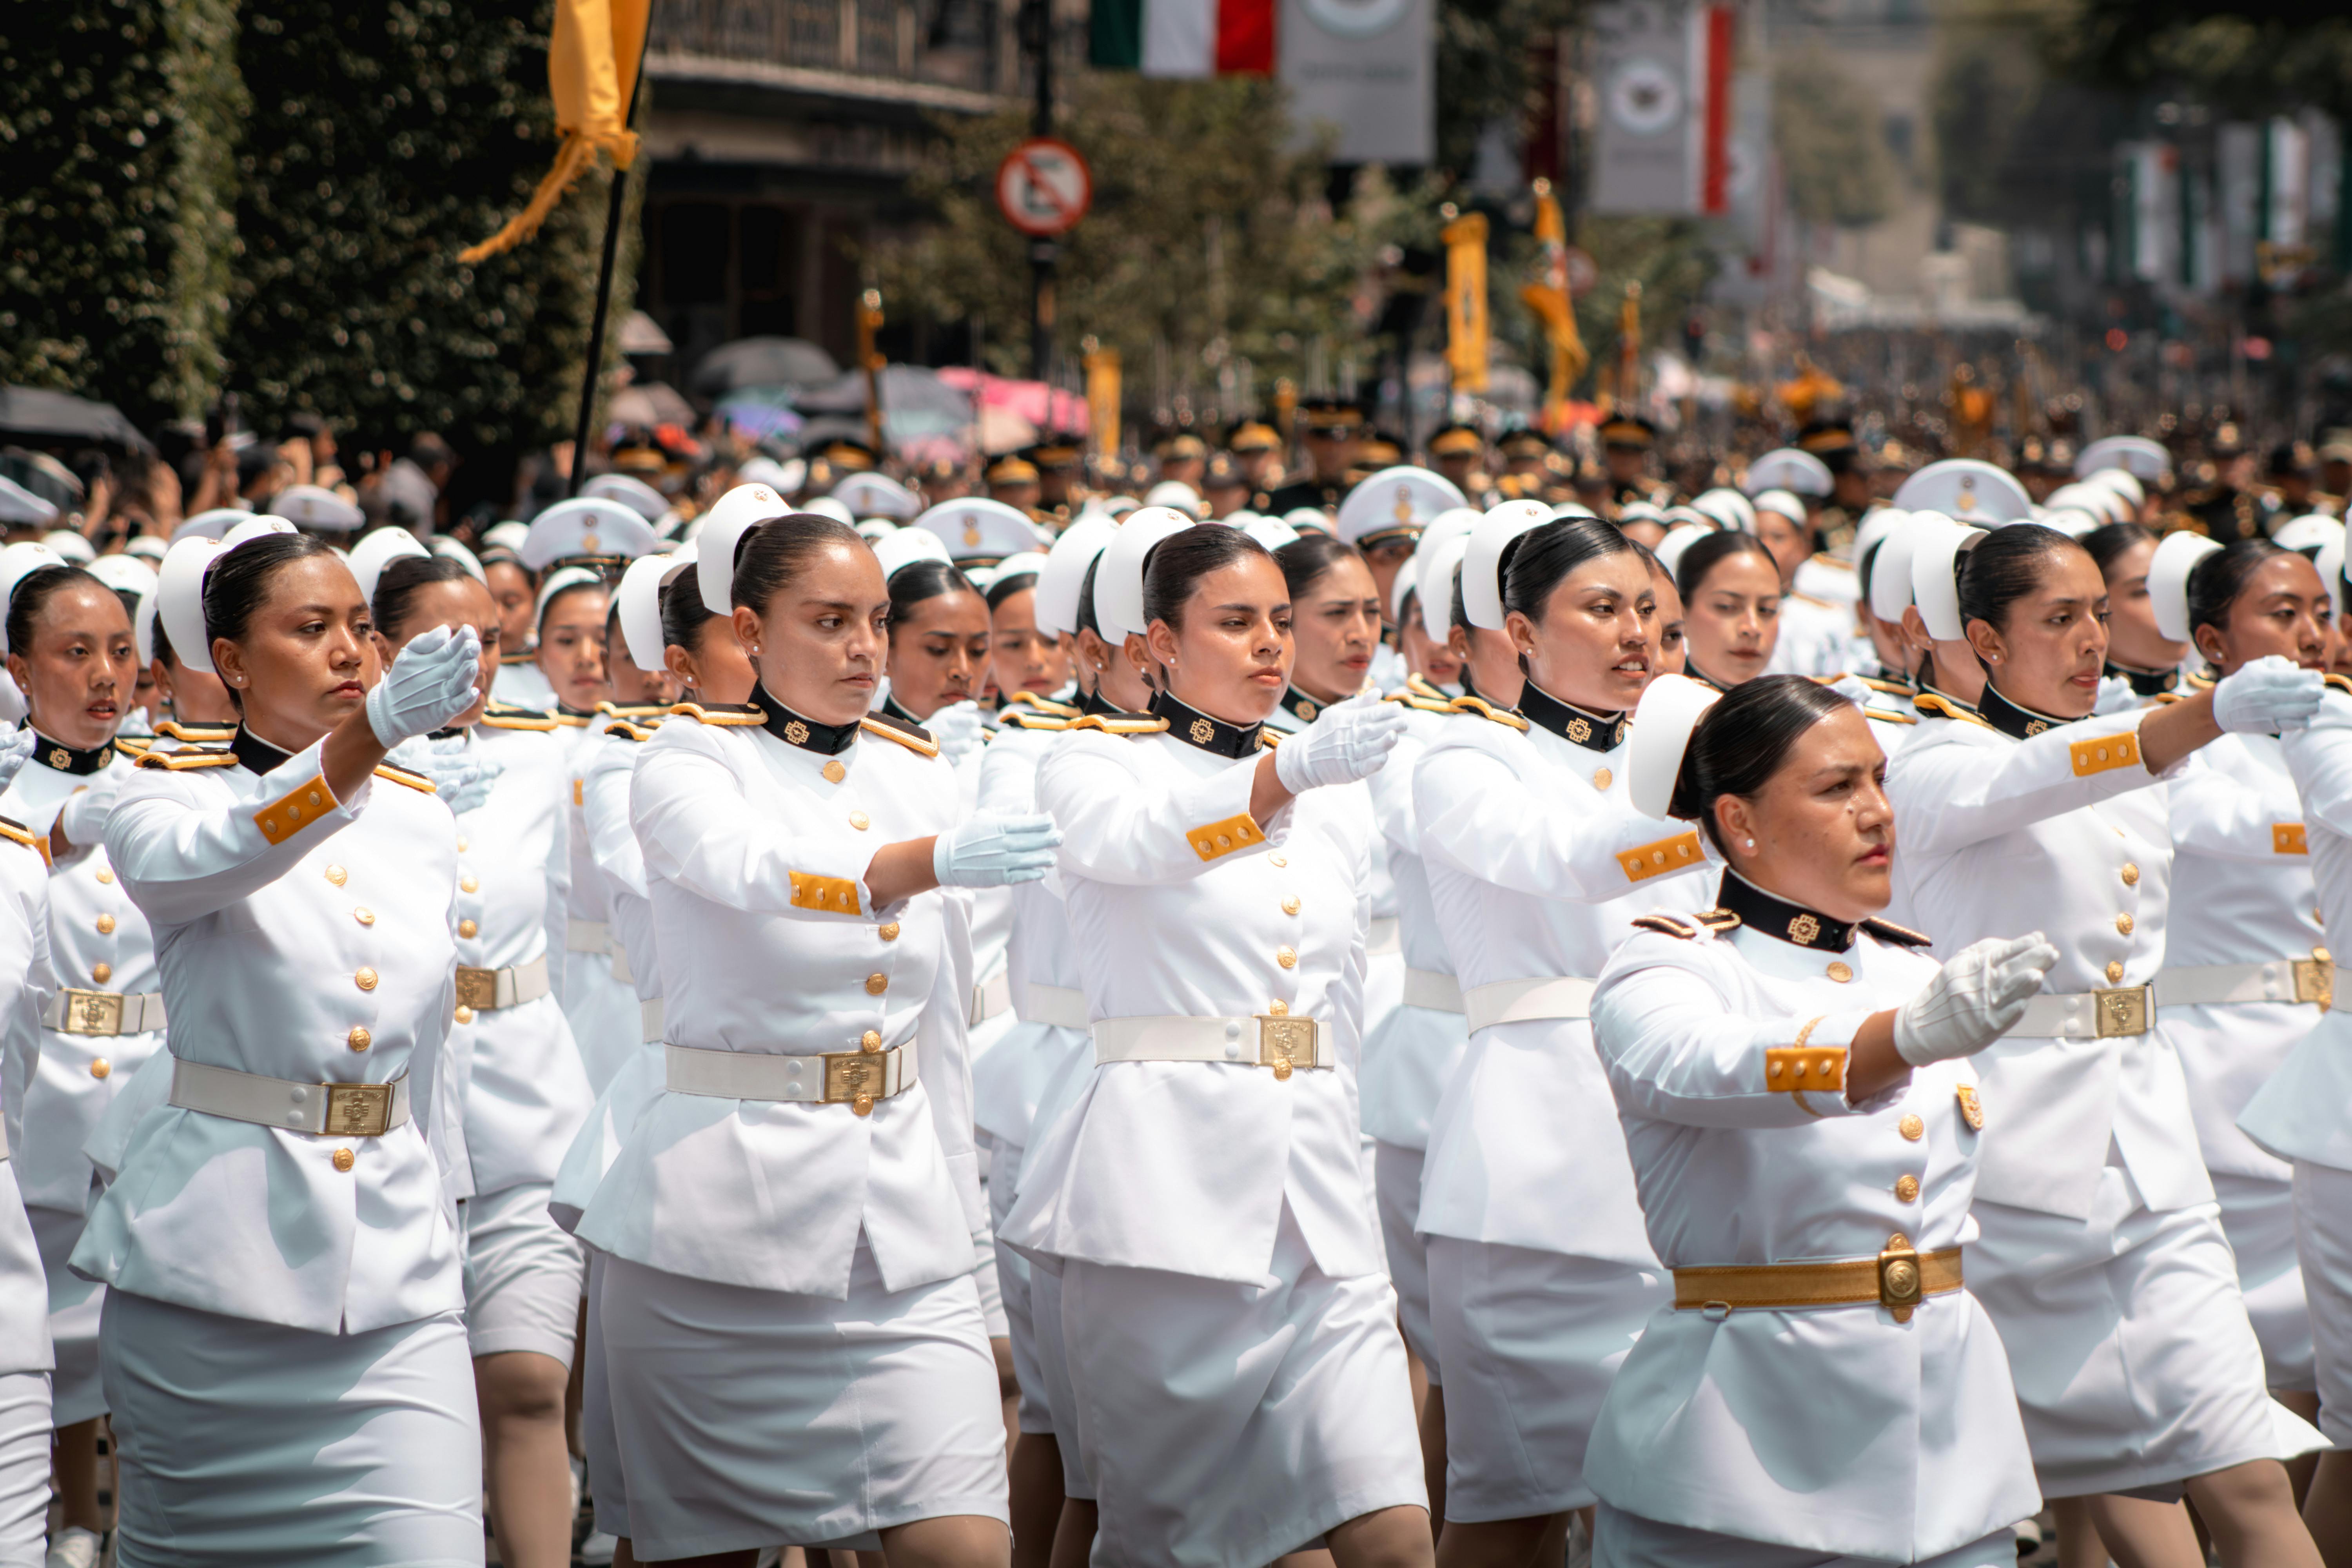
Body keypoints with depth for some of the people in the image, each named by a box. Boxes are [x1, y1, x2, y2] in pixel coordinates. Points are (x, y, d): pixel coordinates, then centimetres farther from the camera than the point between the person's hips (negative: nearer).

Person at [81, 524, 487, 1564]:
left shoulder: (420, 821, 11)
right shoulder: (169, 797, -2)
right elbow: (188, 864, -28)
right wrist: (374, 730, -42)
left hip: (396, 1269, 3)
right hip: (211, 1251, -3)